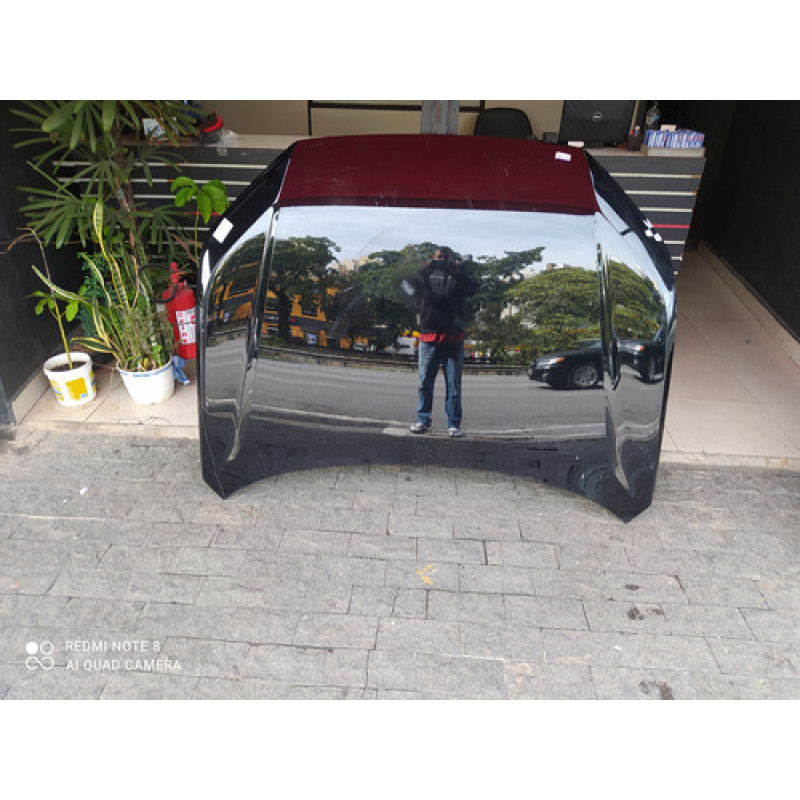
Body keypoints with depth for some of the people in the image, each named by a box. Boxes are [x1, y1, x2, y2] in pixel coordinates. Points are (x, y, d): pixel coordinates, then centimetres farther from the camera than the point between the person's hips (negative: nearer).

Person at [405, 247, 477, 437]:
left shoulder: (460, 275, 12)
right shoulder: (426, 275, 15)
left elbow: (473, 288, -6)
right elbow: (412, 284, -3)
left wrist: (456, 271, -18)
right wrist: (425, 269, -17)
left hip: (453, 338, 0)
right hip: (429, 336, 1)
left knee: (454, 384, 1)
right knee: (425, 382, 2)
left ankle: (454, 424, 4)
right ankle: (423, 420, 11)